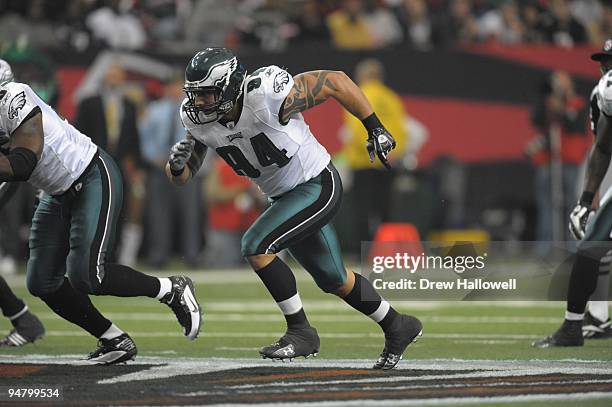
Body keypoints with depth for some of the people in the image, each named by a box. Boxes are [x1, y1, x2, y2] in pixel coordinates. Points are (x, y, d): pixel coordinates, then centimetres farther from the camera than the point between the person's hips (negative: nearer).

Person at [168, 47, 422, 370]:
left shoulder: (266, 97, -31)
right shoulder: (200, 120, -12)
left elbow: (335, 82, -20)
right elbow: (181, 177, -3)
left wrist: (375, 128, -15)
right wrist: (176, 166, -28)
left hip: (318, 186, -8)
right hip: (285, 196, 8)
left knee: (255, 246, -22)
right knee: (333, 280, 19)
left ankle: (300, 331, -8)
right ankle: (397, 326, 40)